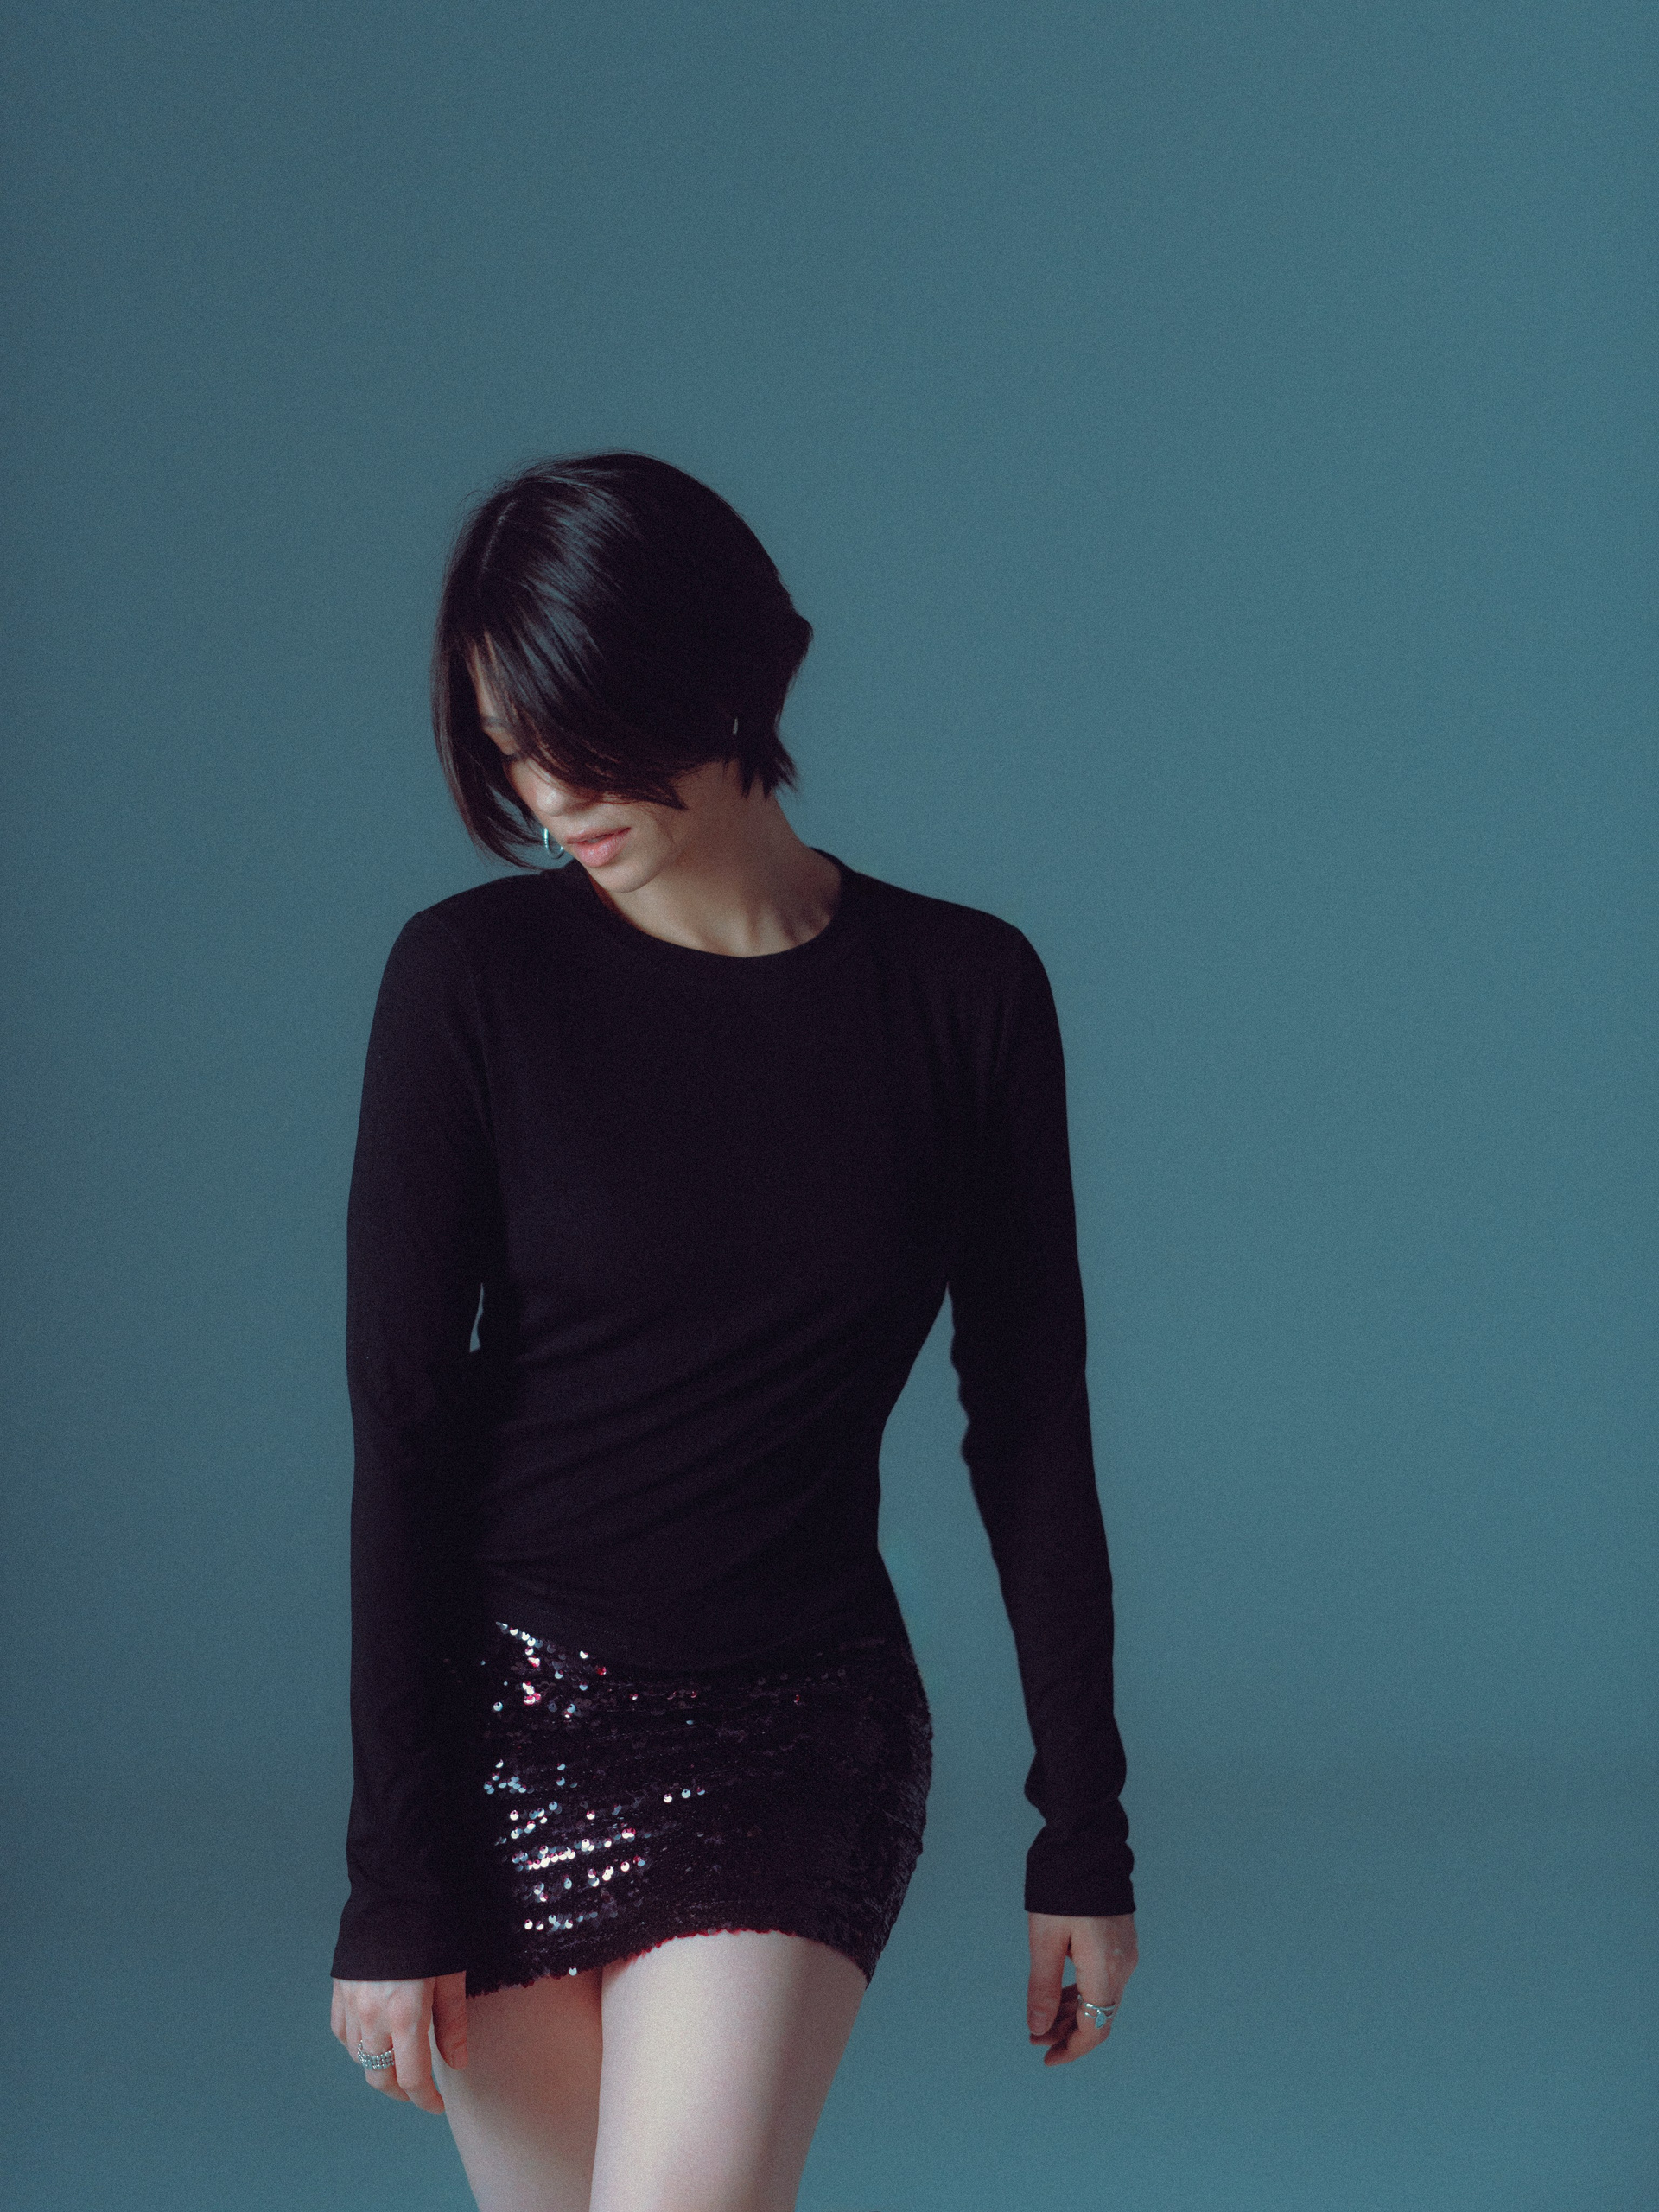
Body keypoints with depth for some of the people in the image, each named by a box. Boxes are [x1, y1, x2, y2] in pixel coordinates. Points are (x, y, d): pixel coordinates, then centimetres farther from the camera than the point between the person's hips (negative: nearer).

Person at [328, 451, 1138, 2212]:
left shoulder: (964, 992, -2)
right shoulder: (472, 978, -5)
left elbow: (1029, 1423, 4)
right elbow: (400, 1430, -6)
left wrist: (1085, 1832, 5)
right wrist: (394, 1882, -9)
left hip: (797, 1740, 0)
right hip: (511, 1717, 0)